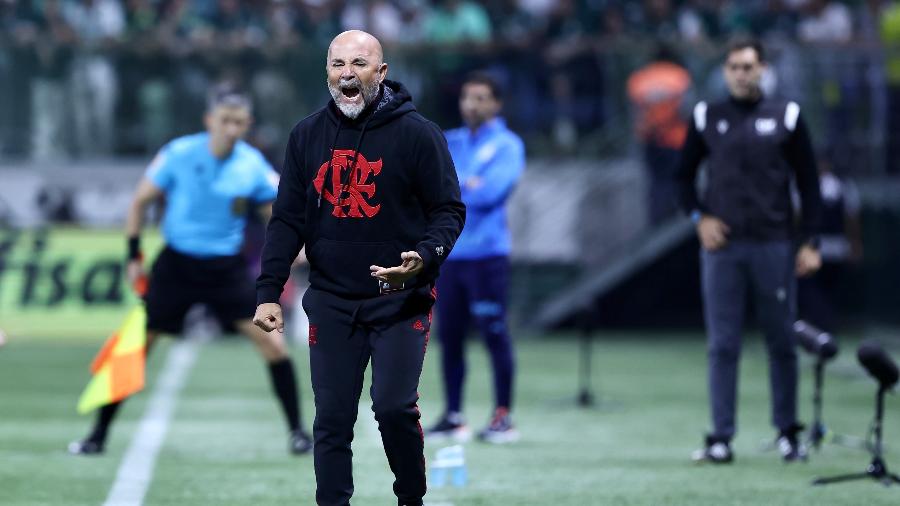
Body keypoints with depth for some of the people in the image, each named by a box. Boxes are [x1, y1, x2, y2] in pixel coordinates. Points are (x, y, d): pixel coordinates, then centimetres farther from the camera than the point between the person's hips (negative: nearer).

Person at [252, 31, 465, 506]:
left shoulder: (416, 132, -5)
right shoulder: (307, 135, 6)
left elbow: (449, 211, -2)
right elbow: (287, 220, 9)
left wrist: (423, 258, -21)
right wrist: (268, 293, 0)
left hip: (401, 299, -3)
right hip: (331, 301, 3)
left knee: (394, 407, -13)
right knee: (332, 418, 1)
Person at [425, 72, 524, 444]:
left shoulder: (507, 145, -1)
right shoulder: (449, 143, 16)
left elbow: (491, 191, -15)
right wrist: (467, 186, -7)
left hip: (486, 255, -5)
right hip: (449, 254, 5)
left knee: (494, 333, -5)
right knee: (449, 336, 5)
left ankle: (503, 417, 0)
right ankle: (453, 417, 12)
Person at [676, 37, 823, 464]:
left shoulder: (786, 117, 5)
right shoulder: (706, 118, 9)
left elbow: (808, 184, 7)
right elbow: (685, 176, 17)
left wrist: (809, 242, 0)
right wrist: (699, 217, 0)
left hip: (774, 244, -1)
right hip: (721, 246, 1)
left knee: (782, 342, 3)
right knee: (722, 345, -1)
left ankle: (788, 433, 12)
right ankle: (720, 439, 0)